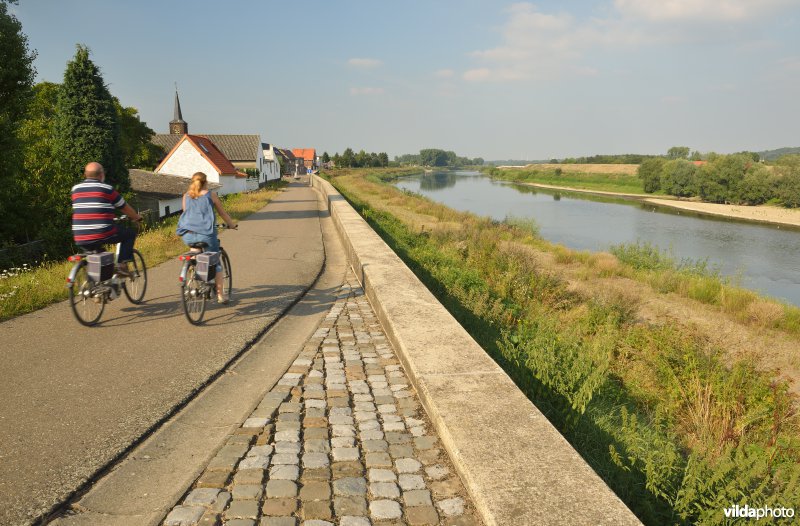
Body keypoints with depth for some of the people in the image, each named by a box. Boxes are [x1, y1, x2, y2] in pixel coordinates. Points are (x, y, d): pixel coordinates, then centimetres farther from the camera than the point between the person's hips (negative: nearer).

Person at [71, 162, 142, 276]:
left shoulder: (75, 189, 10)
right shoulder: (107, 189, -1)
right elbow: (125, 208, 10)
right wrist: (137, 218, 29)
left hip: (80, 240, 5)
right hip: (103, 235, -5)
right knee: (130, 233, 16)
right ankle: (122, 264, 5)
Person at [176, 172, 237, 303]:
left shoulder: (186, 196, 14)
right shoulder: (211, 195, 6)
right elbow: (223, 213, 13)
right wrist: (232, 225, 29)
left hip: (187, 235, 3)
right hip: (206, 233, -3)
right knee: (216, 263, 11)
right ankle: (220, 295, 11)